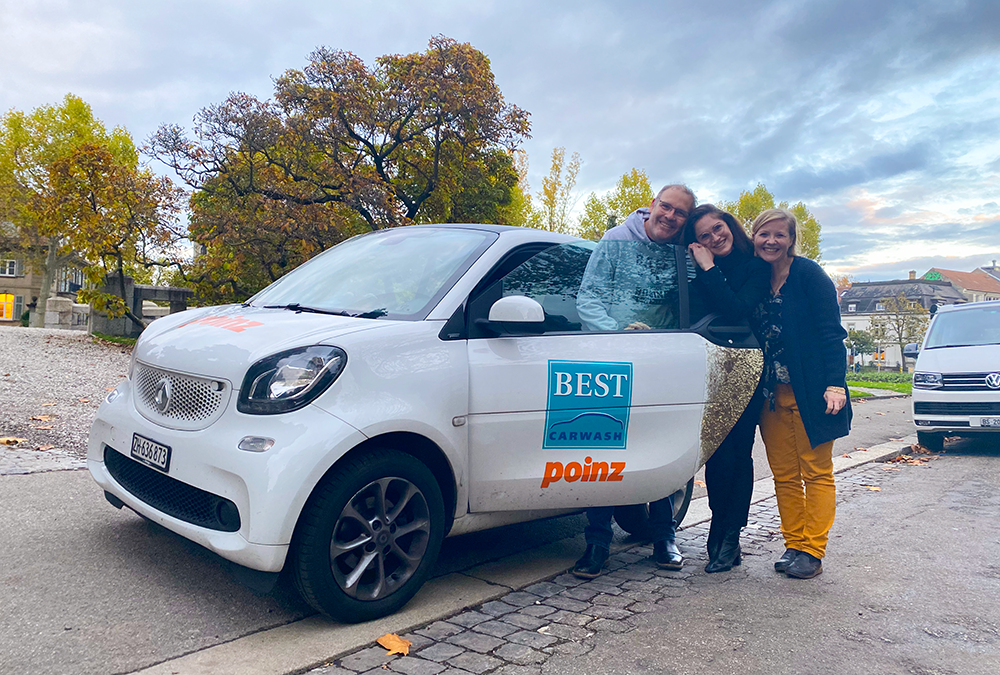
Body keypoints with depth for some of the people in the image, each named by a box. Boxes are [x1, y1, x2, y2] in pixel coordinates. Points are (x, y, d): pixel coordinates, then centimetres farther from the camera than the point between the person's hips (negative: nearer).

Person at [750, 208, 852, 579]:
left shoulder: (808, 274, -6)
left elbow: (831, 333, -11)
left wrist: (835, 385, -18)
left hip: (810, 393, -5)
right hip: (771, 395, 5)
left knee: (816, 472, 3)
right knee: (784, 475, 9)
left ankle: (812, 551, 10)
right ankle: (793, 545, 19)